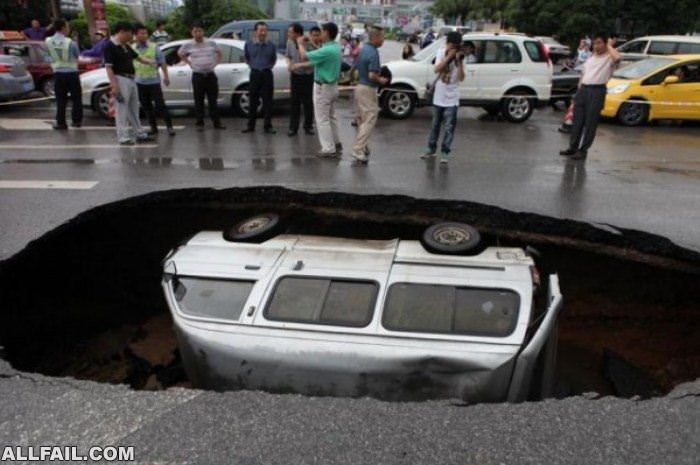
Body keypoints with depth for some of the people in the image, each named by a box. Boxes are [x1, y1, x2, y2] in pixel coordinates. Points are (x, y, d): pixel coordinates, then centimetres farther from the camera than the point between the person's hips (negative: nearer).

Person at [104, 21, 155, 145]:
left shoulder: (126, 46, 13)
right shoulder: (110, 46, -13)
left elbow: (138, 57, 22)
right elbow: (108, 67, -17)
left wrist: (152, 62, 6)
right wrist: (114, 85, -22)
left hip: (131, 79, 9)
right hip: (121, 80, -9)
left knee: (134, 109, 15)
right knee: (122, 109, -4)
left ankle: (139, 134, 23)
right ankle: (123, 137, 1)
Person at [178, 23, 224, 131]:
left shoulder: (211, 43, 2)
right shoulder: (188, 45, -1)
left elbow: (219, 52, 20)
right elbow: (180, 54, 16)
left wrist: (216, 63, 7)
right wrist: (189, 63, 6)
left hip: (211, 75, 1)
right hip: (197, 76, -1)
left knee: (213, 99, 5)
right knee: (199, 101, 3)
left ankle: (216, 122, 13)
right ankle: (199, 123, 10)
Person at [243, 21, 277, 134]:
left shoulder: (271, 45, 1)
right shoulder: (249, 44, 1)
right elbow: (246, 58, 16)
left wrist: (269, 67, 7)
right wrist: (253, 66, 11)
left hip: (267, 74, 0)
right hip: (255, 74, 0)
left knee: (268, 101, 0)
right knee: (253, 101, 5)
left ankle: (268, 126, 5)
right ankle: (250, 125, 14)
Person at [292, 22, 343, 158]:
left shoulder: (327, 50, -25)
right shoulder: (336, 47, 5)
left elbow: (304, 56, -20)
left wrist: (301, 44, -1)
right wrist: (300, 65, 15)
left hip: (323, 87, -9)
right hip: (333, 86, 9)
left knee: (322, 119, -1)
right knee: (331, 117, 19)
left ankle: (329, 149, 2)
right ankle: (336, 144, 28)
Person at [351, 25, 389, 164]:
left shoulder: (364, 48, 10)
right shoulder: (373, 53, -19)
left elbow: (356, 68, 18)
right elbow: (372, 75, -26)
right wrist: (381, 80, -9)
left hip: (359, 86, 10)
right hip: (368, 89, -10)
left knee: (362, 120, 17)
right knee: (369, 120, -6)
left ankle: (362, 147, 27)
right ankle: (358, 149, -9)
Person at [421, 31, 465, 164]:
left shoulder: (460, 57, -4)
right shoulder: (441, 52, 1)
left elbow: (461, 78, -12)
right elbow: (437, 69, -13)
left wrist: (459, 61, -21)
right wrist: (448, 57, -20)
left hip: (451, 98, -2)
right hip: (439, 96, 2)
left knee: (449, 128, -4)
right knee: (435, 125, 14)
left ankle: (445, 153, 2)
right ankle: (431, 149, 25)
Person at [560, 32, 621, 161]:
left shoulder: (609, 58, -2)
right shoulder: (590, 58, 20)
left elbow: (618, 57, -26)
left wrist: (610, 46, -10)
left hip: (597, 91, -6)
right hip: (583, 89, 6)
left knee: (590, 123, -3)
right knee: (577, 120, 7)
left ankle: (583, 150, 2)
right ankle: (573, 147, 14)